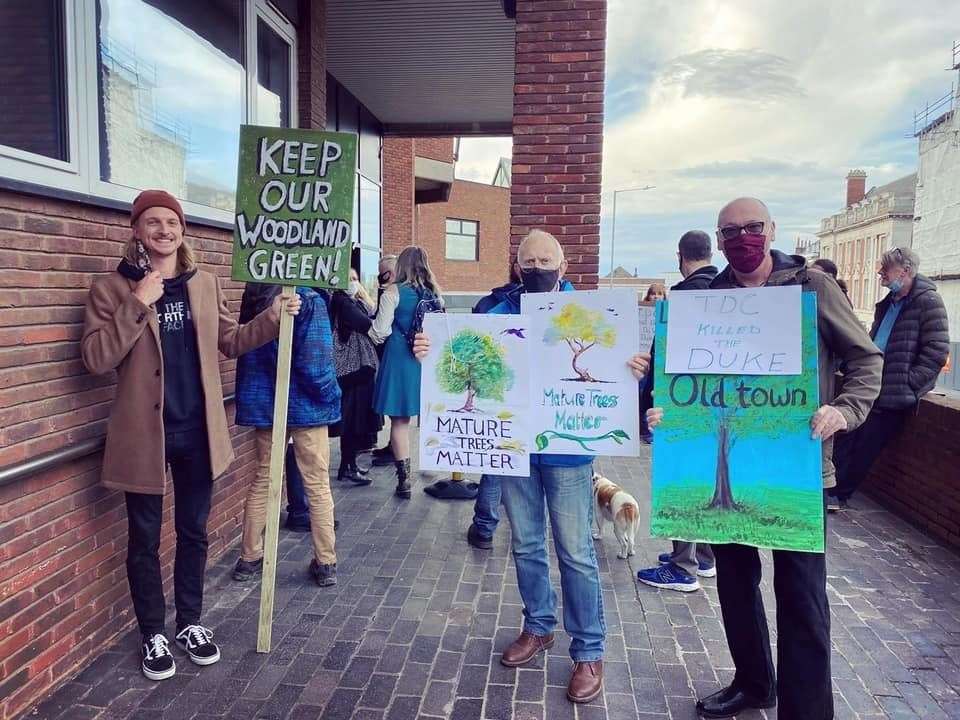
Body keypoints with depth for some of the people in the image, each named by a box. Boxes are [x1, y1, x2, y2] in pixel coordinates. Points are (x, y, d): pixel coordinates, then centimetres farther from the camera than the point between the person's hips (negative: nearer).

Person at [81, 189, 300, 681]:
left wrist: (273, 318, -5)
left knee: (193, 531, 16)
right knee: (144, 538, 11)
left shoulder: (205, 283, 4)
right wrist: (138, 305, -23)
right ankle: (152, 634, 30)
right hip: (143, 432, -3)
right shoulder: (111, 288, -6)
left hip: (197, 430, 3)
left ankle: (190, 623, 34)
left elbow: (229, 341, 11)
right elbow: (95, 359, -14)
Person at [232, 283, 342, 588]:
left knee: (263, 479, 16)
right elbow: (316, 359, -18)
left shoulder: (251, 298, 2)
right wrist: (329, 396, -3)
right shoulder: (309, 300, -15)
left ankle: (249, 558, 22)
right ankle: (326, 563, 13)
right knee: (318, 485, 6)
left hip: (263, 401, 5)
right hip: (305, 403, -5)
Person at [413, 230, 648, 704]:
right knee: (526, 546, 17)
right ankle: (538, 627, 37)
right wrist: (430, 354, -19)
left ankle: (589, 652, 19)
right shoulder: (498, 315, 5)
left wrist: (632, 372, -30)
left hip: (567, 452, -3)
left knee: (575, 553, 3)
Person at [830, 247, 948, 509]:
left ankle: (839, 495, 9)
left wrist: (907, 383, -16)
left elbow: (937, 351, -15)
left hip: (895, 394, -7)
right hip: (870, 388, 7)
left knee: (867, 446, -2)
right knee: (846, 438, 4)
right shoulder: (888, 304, 16)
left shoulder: (928, 301, -9)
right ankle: (833, 488, 13)